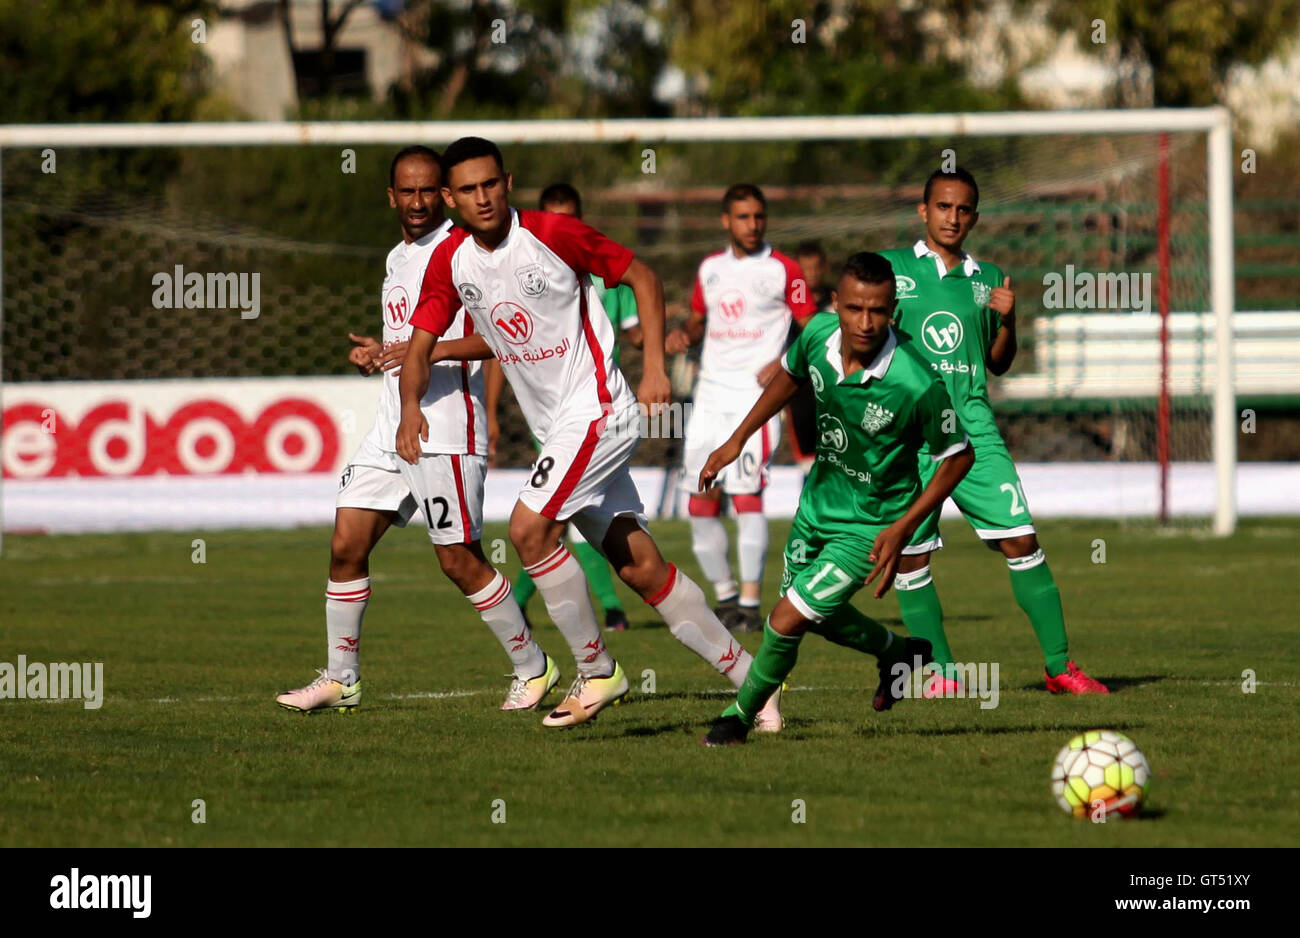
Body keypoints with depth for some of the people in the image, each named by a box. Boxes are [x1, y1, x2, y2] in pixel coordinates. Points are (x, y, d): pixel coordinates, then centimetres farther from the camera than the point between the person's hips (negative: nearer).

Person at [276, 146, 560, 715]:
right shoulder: (398, 258, 19)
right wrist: (376, 354, 9)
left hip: (447, 429, -8)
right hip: (390, 428, 8)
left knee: (460, 561, -5)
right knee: (346, 547, 2)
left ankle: (533, 668, 10)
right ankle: (340, 679, 10)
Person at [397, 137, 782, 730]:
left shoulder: (553, 233, -12)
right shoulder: (450, 261, 3)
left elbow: (641, 277, -4)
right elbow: (421, 346, 6)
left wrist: (654, 367, -12)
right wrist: (411, 404, -14)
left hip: (596, 408, -6)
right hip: (555, 430, 6)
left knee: (529, 528, -20)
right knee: (640, 567, 3)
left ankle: (597, 672, -6)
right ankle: (747, 678, 11)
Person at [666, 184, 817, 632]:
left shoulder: (782, 270, -2)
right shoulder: (710, 268, 13)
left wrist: (784, 364, -17)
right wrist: (683, 333, 4)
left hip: (755, 397, -6)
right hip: (710, 396, 6)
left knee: (746, 496, -15)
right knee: (701, 504, 4)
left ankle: (750, 604, -10)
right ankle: (724, 595, 19)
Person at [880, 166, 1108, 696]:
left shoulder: (987, 279, 13)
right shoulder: (891, 269, 4)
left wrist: (1007, 319, 2)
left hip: (973, 430, 2)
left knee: (1021, 540, -6)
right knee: (910, 555, -3)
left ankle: (1058, 666, 0)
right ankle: (942, 672, 10)